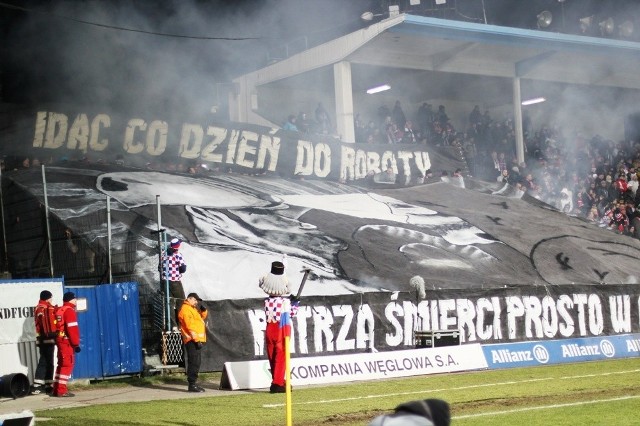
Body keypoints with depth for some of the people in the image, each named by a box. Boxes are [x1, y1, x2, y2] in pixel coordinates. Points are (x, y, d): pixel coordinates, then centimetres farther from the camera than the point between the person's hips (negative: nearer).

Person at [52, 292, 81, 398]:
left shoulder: (59, 310, 15)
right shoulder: (69, 311, -12)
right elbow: (72, 329, -18)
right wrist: (76, 343, -15)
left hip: (60, 340, 9)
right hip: (67, 341, -9)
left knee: (62, 364, 15)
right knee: (68, 365, -6)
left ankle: (56, 389, 18)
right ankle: (62, 390, -9)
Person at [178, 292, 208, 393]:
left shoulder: (192, 309, 21)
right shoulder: (186, 309, -11)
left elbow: (202, 317, 29)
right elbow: (190, 326, -18)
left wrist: (203, 311, 8)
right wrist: (196, 339, -22)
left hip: (196, 340, 10)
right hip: (192, 341, -10)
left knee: (196, 363, 12)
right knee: (194, 363, -12)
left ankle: (193, 384, 16)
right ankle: (191, 385, -12)